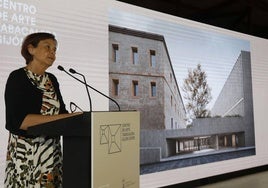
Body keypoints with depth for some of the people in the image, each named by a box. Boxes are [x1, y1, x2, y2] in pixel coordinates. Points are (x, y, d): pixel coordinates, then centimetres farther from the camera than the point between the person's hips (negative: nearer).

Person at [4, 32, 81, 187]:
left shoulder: (52, 80, 11)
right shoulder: (17, 77, -9)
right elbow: (18, 120, -19)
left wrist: (74, 118, -8)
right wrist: (59, 118, -23)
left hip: (53, 149, 6)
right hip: (26, 151, -5)